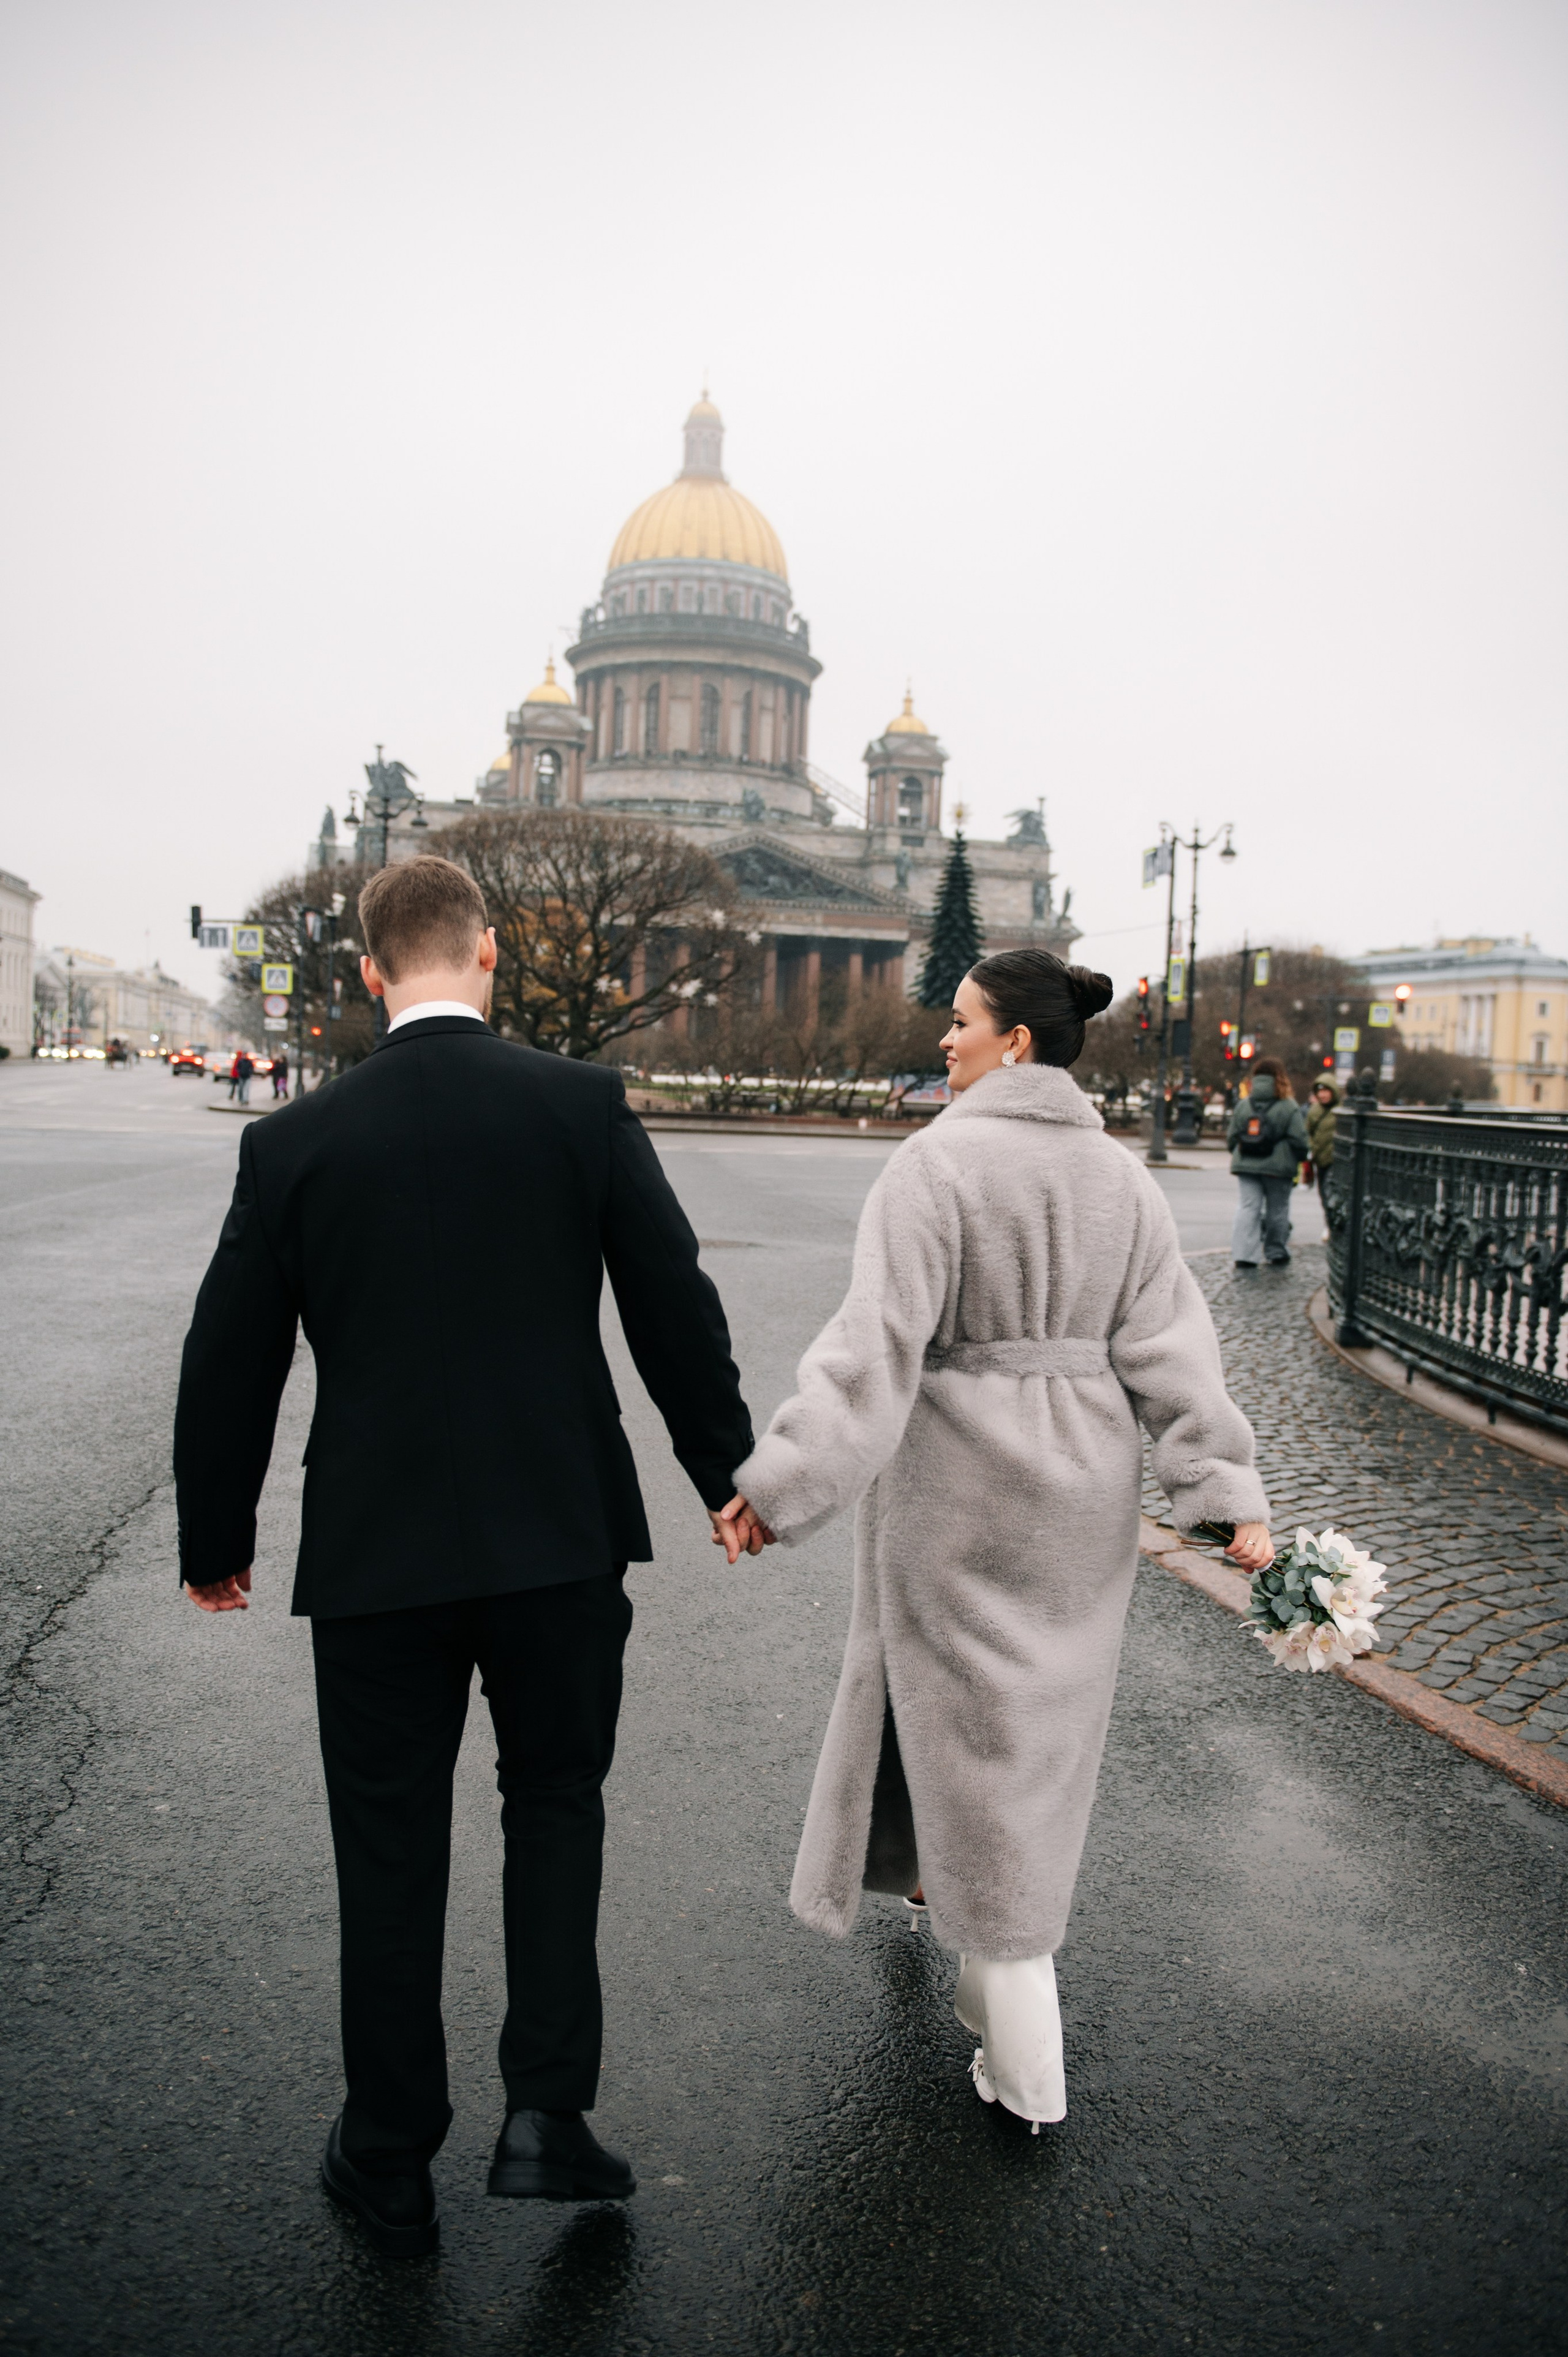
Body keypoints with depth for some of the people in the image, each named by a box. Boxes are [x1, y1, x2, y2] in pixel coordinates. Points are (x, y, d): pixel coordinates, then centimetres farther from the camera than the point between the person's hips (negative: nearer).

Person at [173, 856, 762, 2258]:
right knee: (555, 1798, 22)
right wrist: (729, 1471, 9)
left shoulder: (295, 1142, -5)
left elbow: (230, 1363, 1)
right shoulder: (585, 1105, -7)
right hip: (563, 1537, 0)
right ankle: (547, 2116, 18)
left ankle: (392, 2167, 32)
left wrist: (216, 1540, 15)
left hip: (374, 1557, 1)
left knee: (391, 1854, 16)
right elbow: (676, 1308, -4)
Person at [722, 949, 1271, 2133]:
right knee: (1037, 1703, 24)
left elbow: (877, 1344, -24)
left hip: (961, 1482, -6)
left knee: (976, 1719, 5)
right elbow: (1172, 1344, -4)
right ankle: (936, 1869, 51)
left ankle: (1028, 2066, 13)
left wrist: (779, 1484, -24)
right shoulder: (1121, 1176, 1)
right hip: (1082, 1485, 6)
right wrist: (1228, 1492, -5)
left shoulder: (940, 1161, -17)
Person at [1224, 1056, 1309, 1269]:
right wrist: (1302, 1158, 10)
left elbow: (1232, 1137, 9)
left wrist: (1238, 1155, 24)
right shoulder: (1289, 1107, -6)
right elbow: (1299, 1140, -6)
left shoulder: (1243, 1105, 5)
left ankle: (1244, 1254, -9)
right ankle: (1276, 1253, 21)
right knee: (1277, 1210, 11)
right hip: (1278, 1167, -2)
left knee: (1247, 1208, 0)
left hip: (1246, 1165, 2)